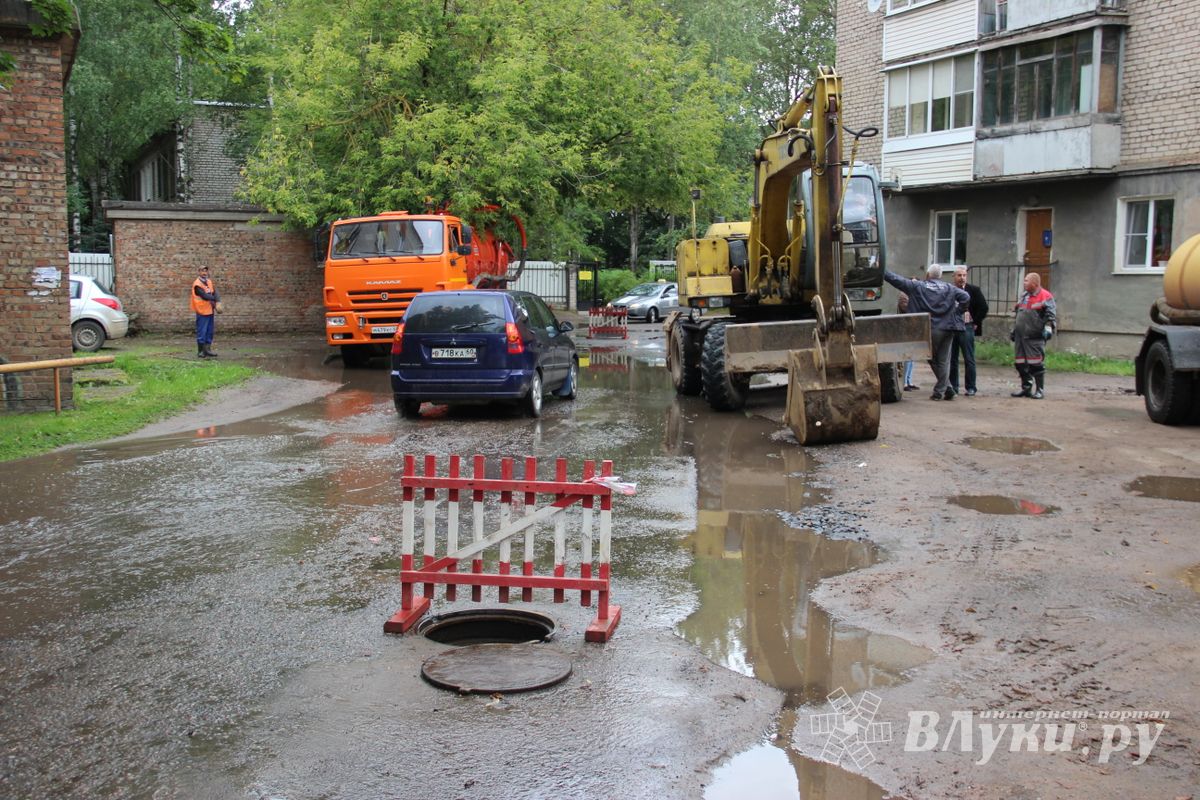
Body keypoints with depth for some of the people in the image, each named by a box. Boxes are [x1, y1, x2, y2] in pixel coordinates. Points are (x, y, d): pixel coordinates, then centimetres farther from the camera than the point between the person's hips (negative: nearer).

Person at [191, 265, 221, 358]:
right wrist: (215, 298, -6)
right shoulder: (197, 284, -12)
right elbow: (204, 296, -20)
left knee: (209, 332, 12)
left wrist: (217, 302, -15)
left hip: (210, 310, 8)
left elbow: (215, 292, 3)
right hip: (202, 311, -8)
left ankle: (207, 349, 20)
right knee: (201, 332, -4)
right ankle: (200, 351, 3)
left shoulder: (209, 282, 11)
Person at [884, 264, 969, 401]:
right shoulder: (949, 288, 8)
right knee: (943, 360, 8)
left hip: (930, 329, -2)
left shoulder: (918, 287, 0)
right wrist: (957, 313, 5)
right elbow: (966, 297, -3)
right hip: (948, 328, 2)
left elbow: (897, 280, -2)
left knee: (932, 359, 11)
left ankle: (942, 390, 10)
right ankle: (943, 389, 5)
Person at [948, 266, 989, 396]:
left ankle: (971, 388, 2)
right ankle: (953, 387, 13)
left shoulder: (974, 290, 1)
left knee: (969, 360, -2)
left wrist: (975, 323, -3)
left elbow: (983, 307, 1)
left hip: (966, 328, -3)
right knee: (951, 360, 6)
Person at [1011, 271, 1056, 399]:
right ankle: (1026, 388, 19)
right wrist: (1014, 330, 26)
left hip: (1035, 337, -8)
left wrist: (1048, 327, -24)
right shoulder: (1024, 296, 19)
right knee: (1020, 363, 8)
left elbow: (1051, 315, -11)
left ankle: (1040, 390, 2)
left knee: (1036, 364, -6)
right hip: (1020, 336, 8)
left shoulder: (1045, 297, -5)